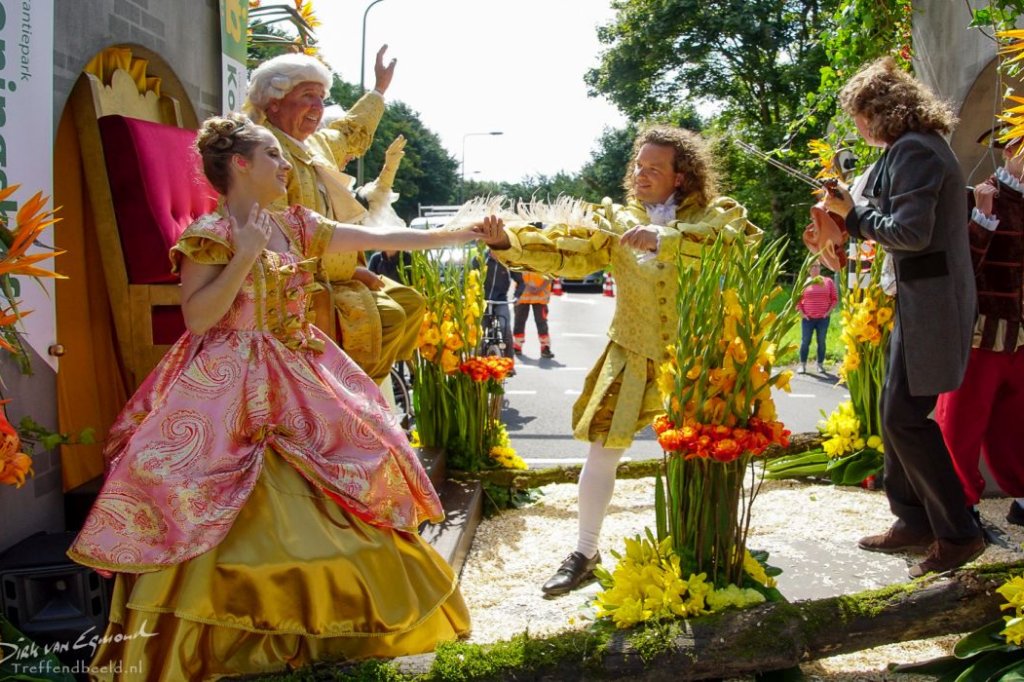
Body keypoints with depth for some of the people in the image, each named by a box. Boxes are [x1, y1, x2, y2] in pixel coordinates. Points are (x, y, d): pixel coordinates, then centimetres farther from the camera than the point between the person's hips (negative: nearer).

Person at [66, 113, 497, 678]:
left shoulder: (296, 225, 9)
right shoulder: (210, 234, -9)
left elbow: (381, 239, 10)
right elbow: (196, 317, -17)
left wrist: (462, 233, 9)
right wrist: (244, 256, -21)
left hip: (301, 384, 7)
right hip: (226, 391, -7)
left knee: (323, 502, 8)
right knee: (219, 521, -7)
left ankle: (324, 622, 23)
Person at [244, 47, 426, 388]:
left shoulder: (316, 143, 10)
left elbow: (352, 136, 36)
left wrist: (379, 89, 43)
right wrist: (348, 269, -20)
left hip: (340, 273, 10)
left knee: (410, 302, 9)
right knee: (387, 316, -22)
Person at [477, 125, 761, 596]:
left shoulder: (714, 213, -4)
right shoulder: (617, 220, 2)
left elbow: (736, 244, -26)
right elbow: (568, 254, -10)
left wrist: (664, 238, -32)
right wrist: (508, 243, -25)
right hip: (633, 358, 1)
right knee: (602, 451, 0)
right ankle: (585, 554, 15)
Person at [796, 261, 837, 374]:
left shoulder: (828, 281, 4)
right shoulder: (803, 283, 3)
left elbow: (835, 298, 8)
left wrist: (829, 311, -3)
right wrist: (801, 313, -4)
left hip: (823, 318, 0)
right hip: (807, 318, 0)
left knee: (821, 342, 4)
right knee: (805, 341, 0)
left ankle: (820, 365, 13)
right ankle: (803, 365, 7)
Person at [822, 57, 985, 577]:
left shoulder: (911, 150, -15)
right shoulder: (921, 146, 17)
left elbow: (911, 232, -21)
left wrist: (854, 214, -8)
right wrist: (852, 213, 8)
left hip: (929, 301, -11)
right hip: (920, 299, 11)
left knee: (905, 417, -7)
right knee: (896, 410, 14)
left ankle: (959, 534, 3)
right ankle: (914, 522, 23)